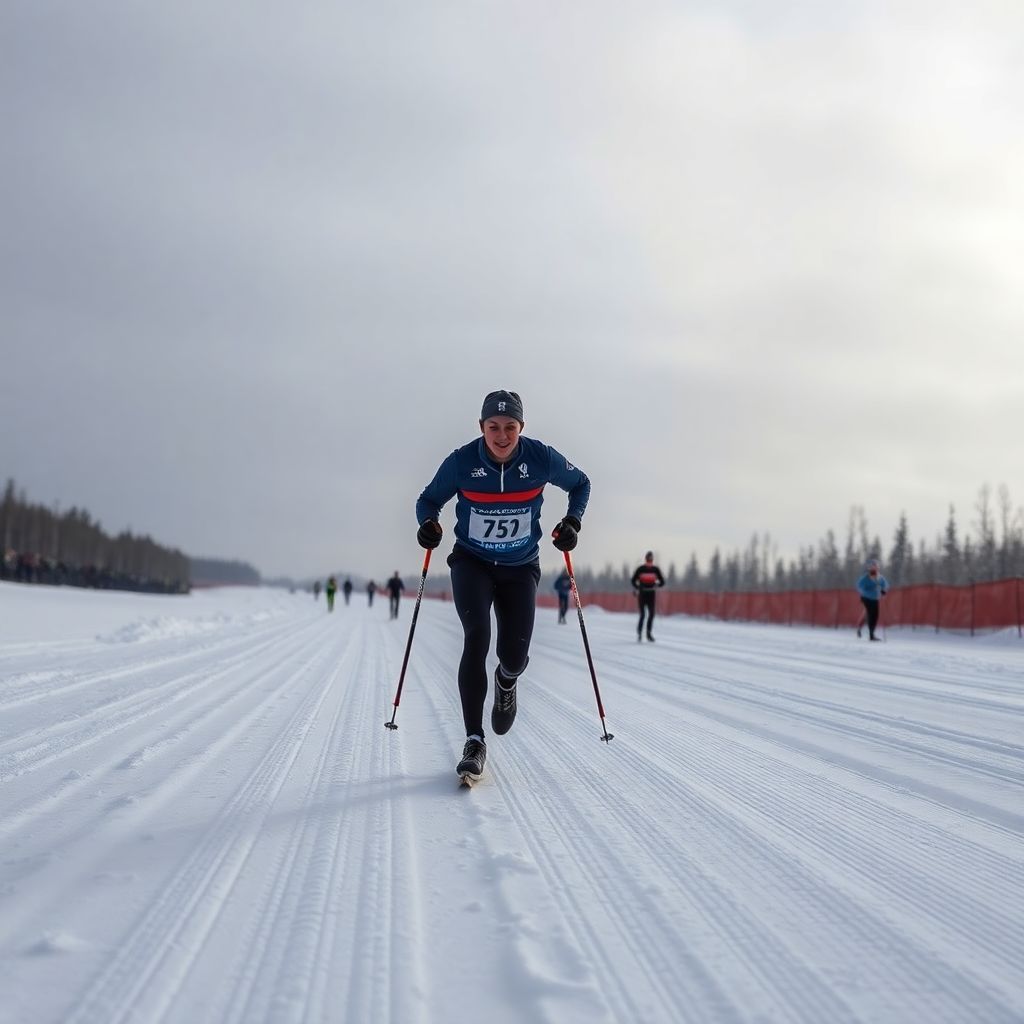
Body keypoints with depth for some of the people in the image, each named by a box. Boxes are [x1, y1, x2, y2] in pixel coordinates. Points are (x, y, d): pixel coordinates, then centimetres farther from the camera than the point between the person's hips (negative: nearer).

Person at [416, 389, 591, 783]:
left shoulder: (542, 459, -13)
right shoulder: (461, 462, -14)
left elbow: (580, 484, 7)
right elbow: (429, 499, 1)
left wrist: (572, 522, -9)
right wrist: (428, 524, -20)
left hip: (520, 569, 1)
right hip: (471, 563, -1)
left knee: (515, 654, -5)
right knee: (476, 637, -22)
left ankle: (506, 681, 37)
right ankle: (474, 741, -16)